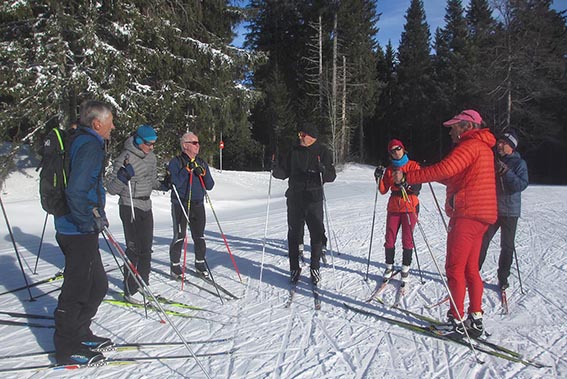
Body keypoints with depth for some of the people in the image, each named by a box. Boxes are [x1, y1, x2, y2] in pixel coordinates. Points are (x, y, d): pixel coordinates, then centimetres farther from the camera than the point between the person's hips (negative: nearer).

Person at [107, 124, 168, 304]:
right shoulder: (125, 158, -14)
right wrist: (124, 175, -32)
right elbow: (111, 188, -15)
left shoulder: (151, 157, 8)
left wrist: (162, 185, 4)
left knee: (146, 249, 10)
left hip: (146, 207, 7)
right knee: (134, 249, -6)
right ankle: (130, 291, 6)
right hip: (130, 207, -7)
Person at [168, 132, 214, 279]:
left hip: (198, 205, 4)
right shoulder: (175, 162, -3)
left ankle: (200, 264, 23)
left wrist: (203, 173, -10)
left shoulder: (202, 163, 12)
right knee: (179, 237, -1)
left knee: (199, 236, 8)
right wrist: (187, 169, -19)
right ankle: (175, 266, 14)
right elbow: (174, 184, -15)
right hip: (180, 205, -4)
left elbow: (209, 186, 7)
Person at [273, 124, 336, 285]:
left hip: (314, 199, -2)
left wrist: (323, 170, -24)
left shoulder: (322, 152, 1)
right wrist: (276, 167, -11)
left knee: (317, 234, 3)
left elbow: (332, 176, -4)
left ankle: (315, 267, 18)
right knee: (294, 234, 5)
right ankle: (294, 268, 18)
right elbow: (283, 173, 9)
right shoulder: (293, 151, 8)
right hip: (294, 197, 2)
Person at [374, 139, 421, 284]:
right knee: (390, 238, 2)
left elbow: (418, 187, -8)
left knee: (407, 239, -1)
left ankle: (405, 269, 11)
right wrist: (379, 178, -10)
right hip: (393, 208, 3)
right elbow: (383, 190, 6)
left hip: (410, 207, -3)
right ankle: (389, 267, 16)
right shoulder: (389, 170, 12)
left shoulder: (413, 165, 3)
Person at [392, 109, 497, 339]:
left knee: (454, 268, -5)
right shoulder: (483, 147, 22)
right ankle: (475, 319, 18)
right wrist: (428, 175, 17)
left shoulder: (470, 146, -10)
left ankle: (457, 321, 1)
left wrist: (408, 178, -22)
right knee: (470, 269, 14)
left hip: (467, 213, -10)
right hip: (480, 215, 10)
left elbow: (444, 170, -24)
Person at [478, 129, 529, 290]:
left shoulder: (519, 163, -3)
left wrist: (506, 172, -27)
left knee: (507, 246, 6)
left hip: (510, 211, -3)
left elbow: (521, 185, -16)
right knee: (482, 242, 4)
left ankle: (503, 278, 18)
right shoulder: (493, 160, 7)